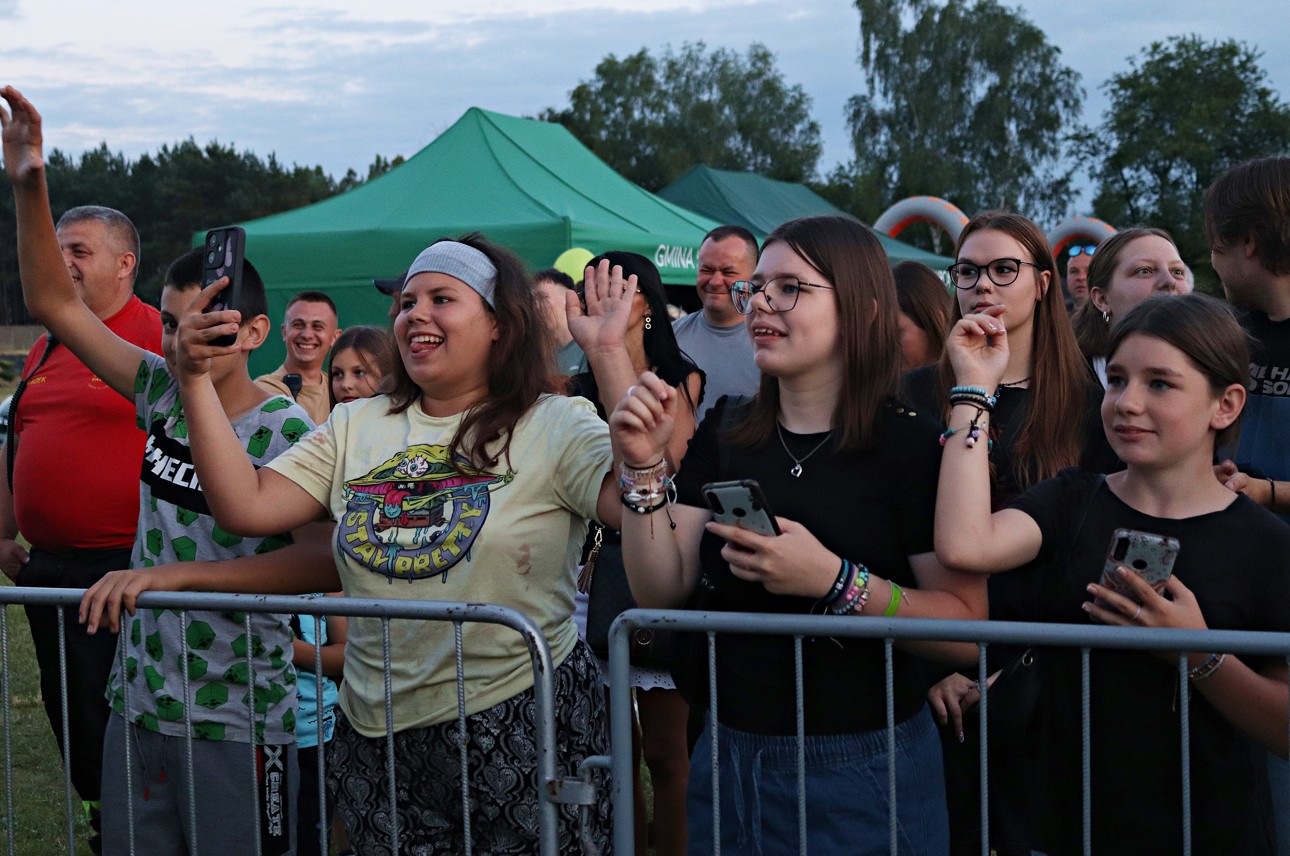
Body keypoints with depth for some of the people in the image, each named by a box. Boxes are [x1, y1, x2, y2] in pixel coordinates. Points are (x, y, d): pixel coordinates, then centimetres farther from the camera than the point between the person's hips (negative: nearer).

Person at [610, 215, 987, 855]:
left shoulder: (911, 447, -12)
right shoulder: (724, 435, 4)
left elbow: (968, 624, -17)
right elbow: (661, 592, 0)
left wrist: (834, 581, -28)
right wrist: (644, 468, -12)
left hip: (862, 771, -5)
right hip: (730, 757, 5)